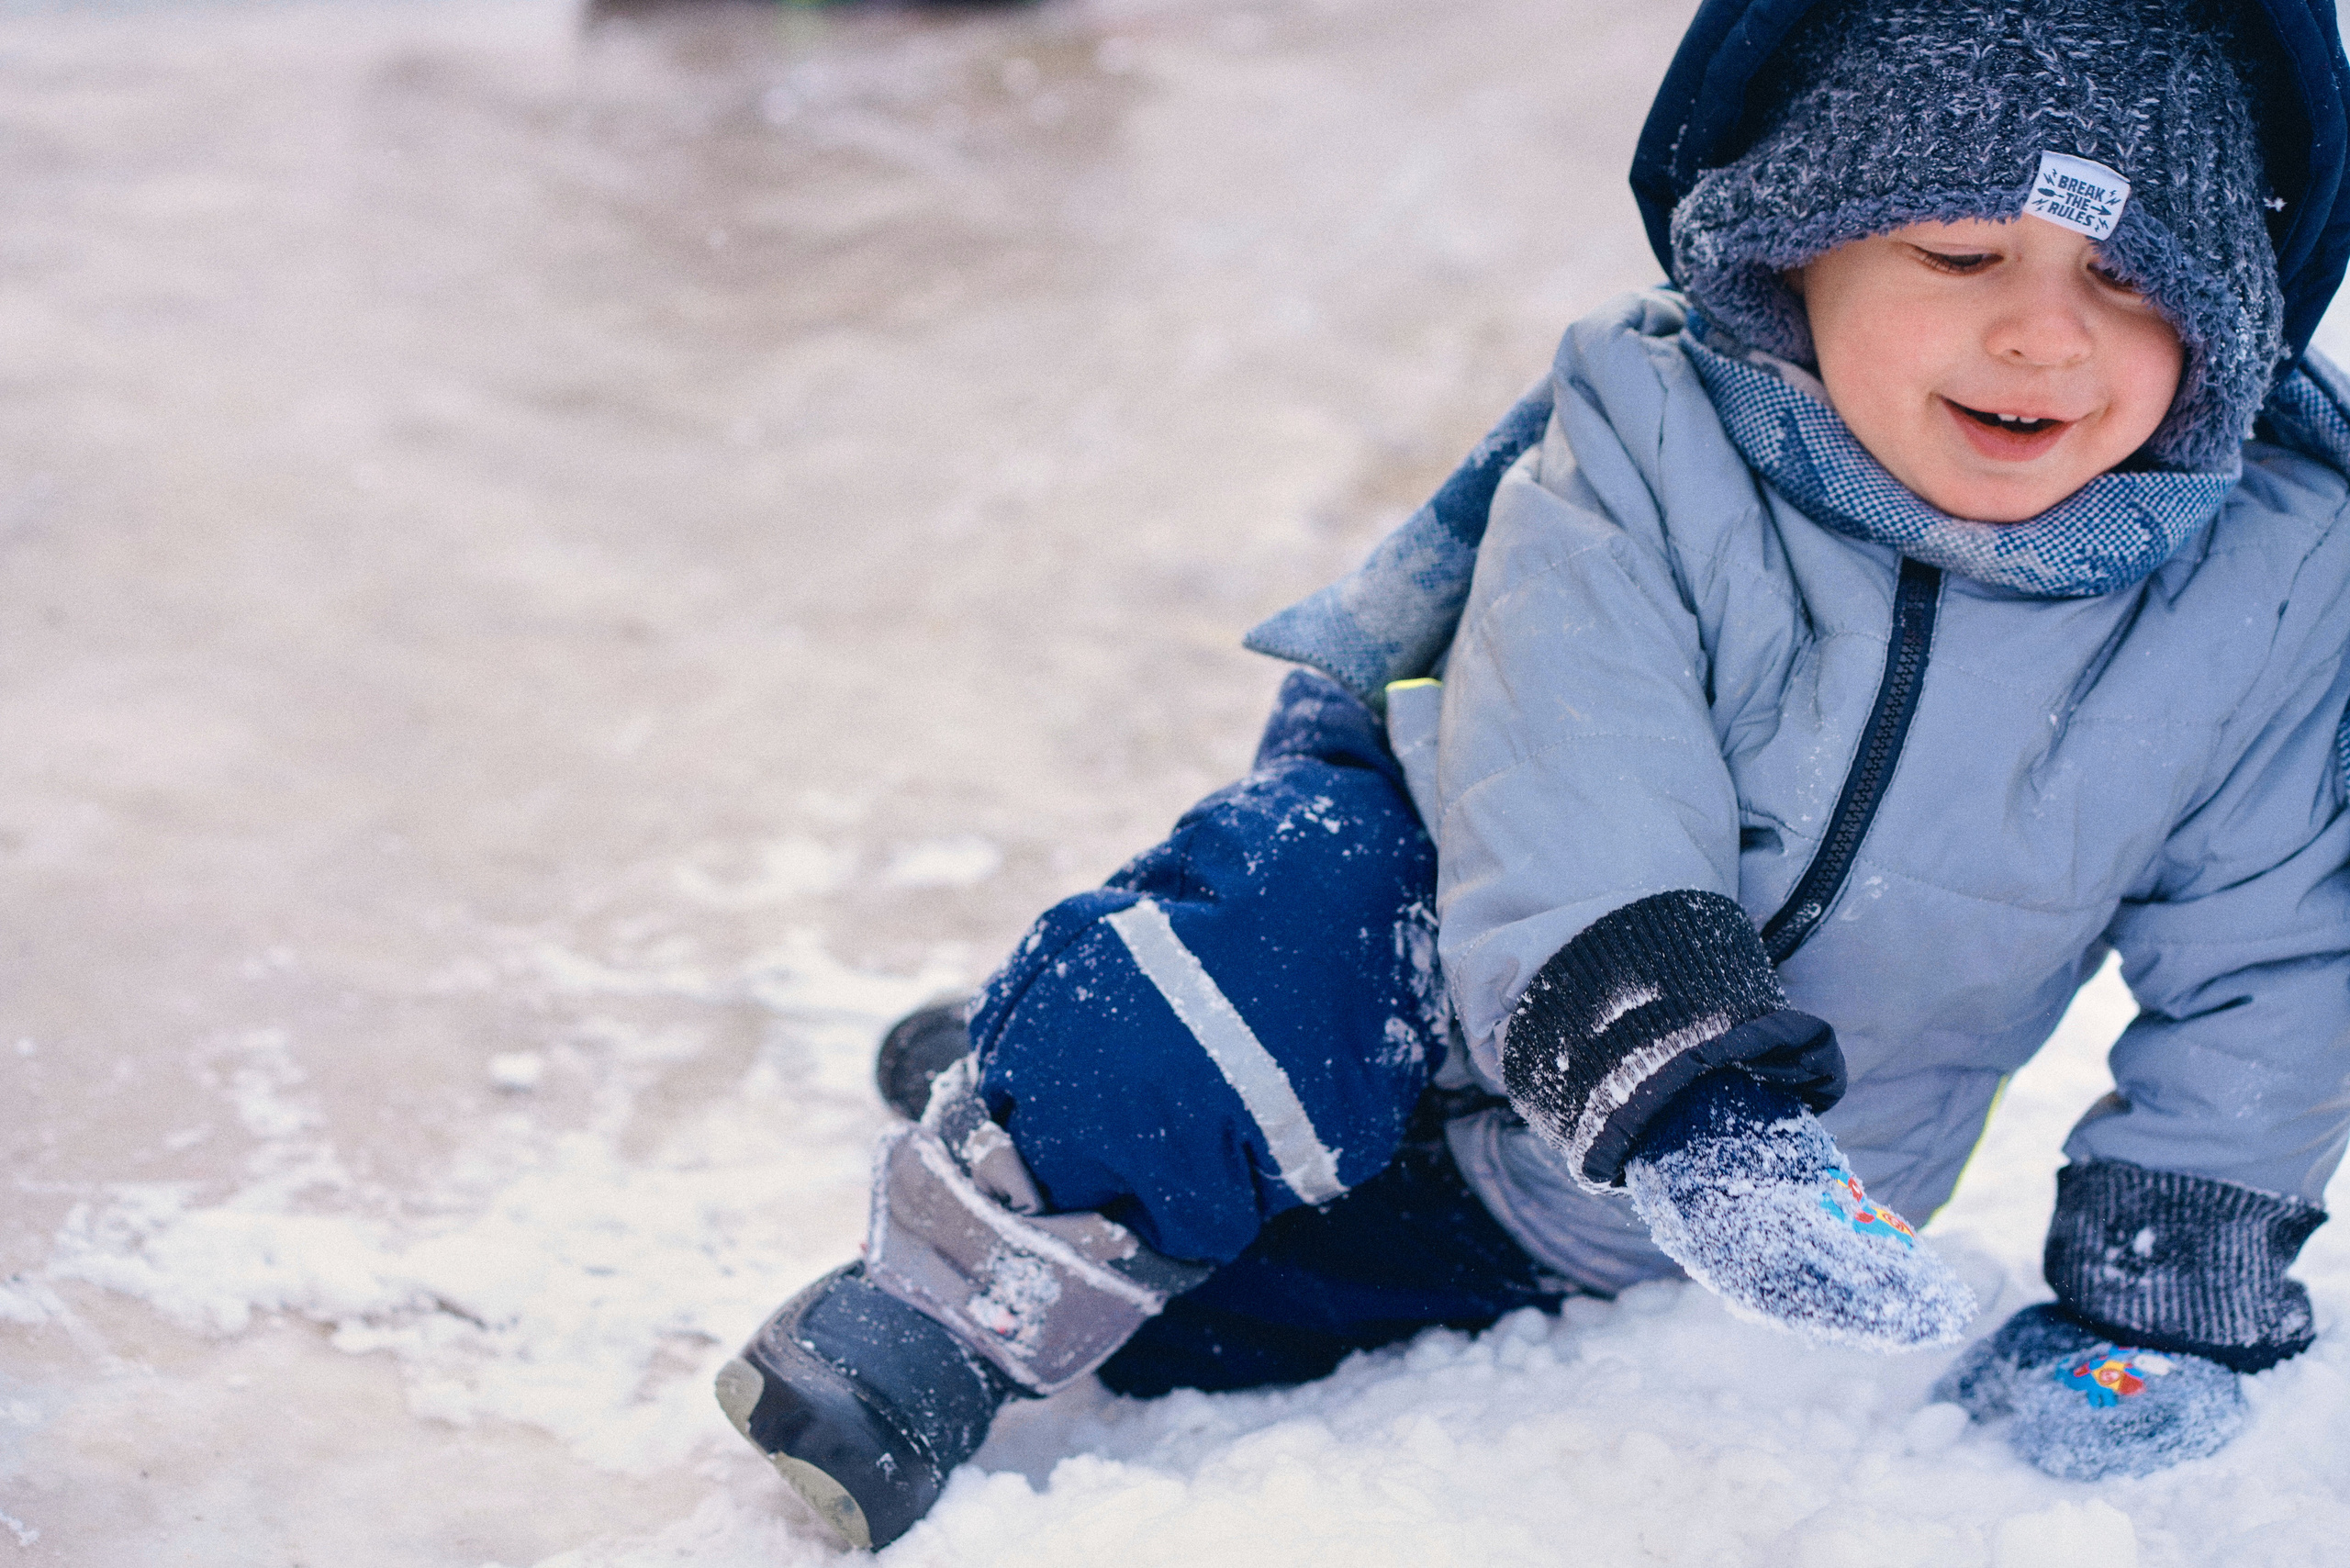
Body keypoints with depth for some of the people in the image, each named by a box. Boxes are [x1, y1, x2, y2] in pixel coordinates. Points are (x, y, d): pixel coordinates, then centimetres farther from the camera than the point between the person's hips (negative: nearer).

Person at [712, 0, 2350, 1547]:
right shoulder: (1648, 443, -21)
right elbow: (1574, 796, -32)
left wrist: (2168, 1295, -11)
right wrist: (1685, 1088, -46)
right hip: (1433, 966, -2)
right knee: (1297, 900, -33)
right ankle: (947, 1308, -16)